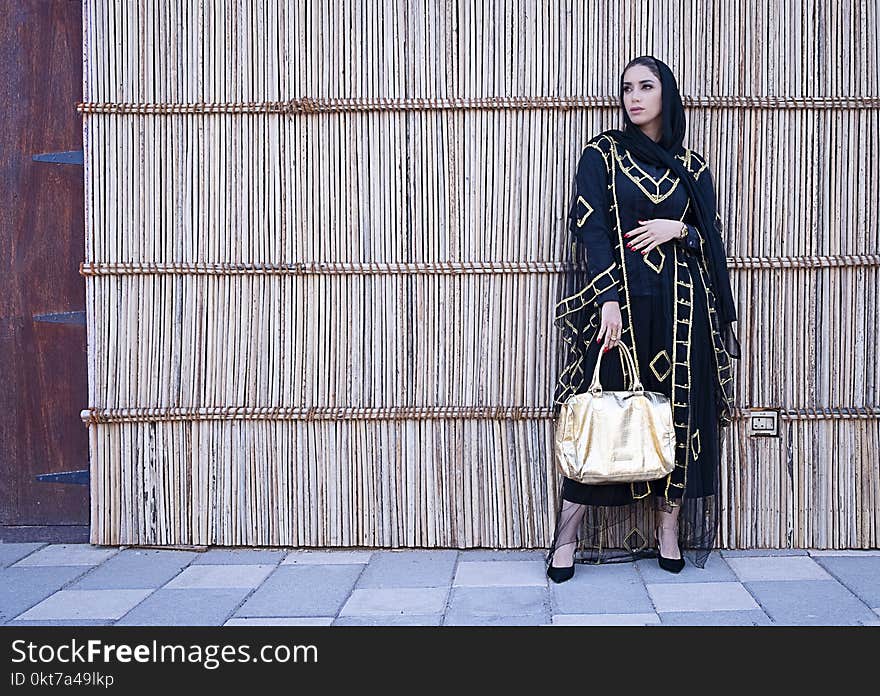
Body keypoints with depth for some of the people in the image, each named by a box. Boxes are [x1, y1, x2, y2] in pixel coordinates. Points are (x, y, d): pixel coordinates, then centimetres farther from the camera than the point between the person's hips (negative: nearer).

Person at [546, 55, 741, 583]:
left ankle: (669, 532, 15)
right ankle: (568, 538, 4)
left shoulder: (692, 166, 11)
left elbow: (712, 237, 12)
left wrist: (676, 231, -9)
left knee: (678, 411, 4)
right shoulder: (602, 154, 3)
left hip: (679, 305, 3)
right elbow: (590, 229, -6)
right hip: (619, 298, -3)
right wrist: (608, 300, -17)